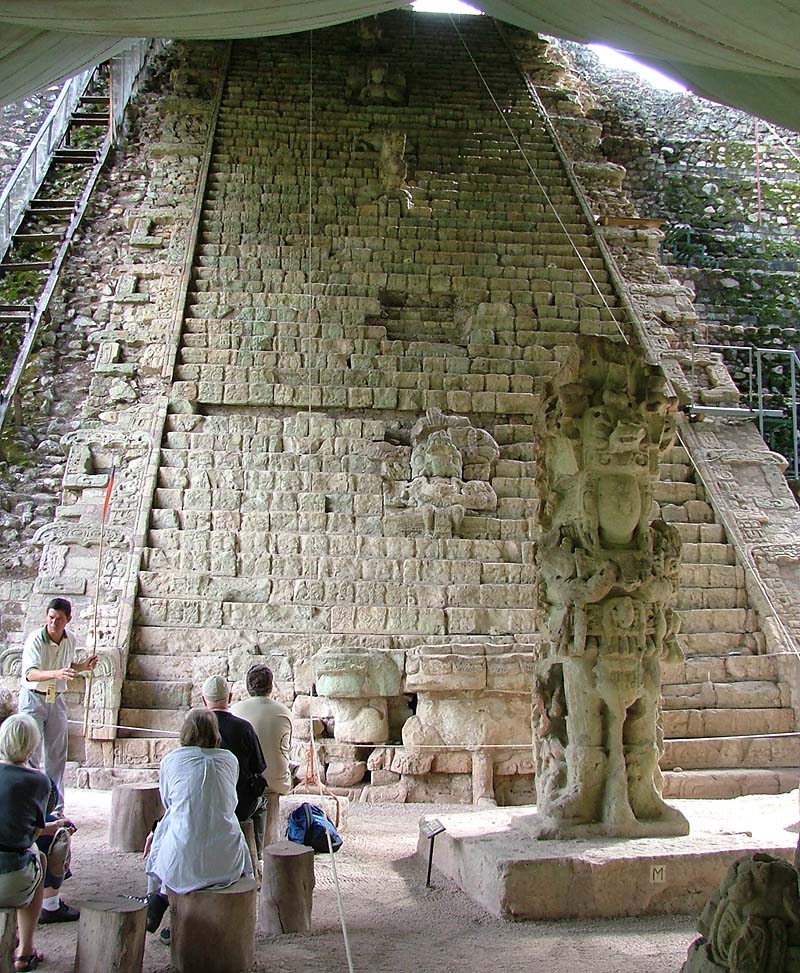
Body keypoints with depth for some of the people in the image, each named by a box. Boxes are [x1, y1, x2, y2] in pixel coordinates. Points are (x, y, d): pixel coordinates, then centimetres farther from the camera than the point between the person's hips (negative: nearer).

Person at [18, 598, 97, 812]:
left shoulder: (70, 640, 1)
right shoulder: (35, 640, -18)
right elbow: (30, 674, -32)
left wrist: (83, 666, 1)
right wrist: (55, 674, -48)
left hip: (57, 699, 5)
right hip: (33, 698, -5)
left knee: (57, 756, 8)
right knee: (31, 755, -7)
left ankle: (55, 809, 16)